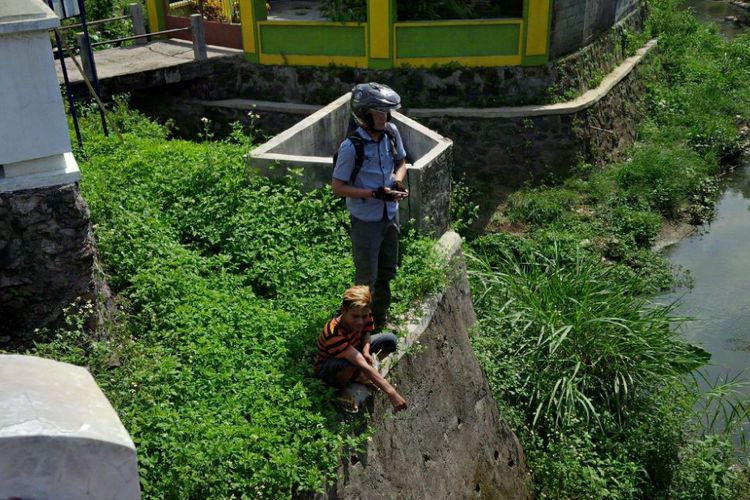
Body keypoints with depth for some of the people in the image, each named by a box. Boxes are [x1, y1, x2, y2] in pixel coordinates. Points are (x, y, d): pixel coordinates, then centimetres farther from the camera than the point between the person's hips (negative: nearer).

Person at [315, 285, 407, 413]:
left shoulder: (364, 313, -24)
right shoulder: (333, 334, -42)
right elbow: (363, 365, -47)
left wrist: (366, 351, -23)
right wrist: (391, 392, -50)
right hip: (327, 368, -6)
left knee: (390, 340, -10)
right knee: (349, 364, -41)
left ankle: (358, 375, 5)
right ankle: (341, 390, -5)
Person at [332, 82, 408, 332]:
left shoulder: (391, 132, -7)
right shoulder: (351, 147, -24)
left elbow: (401, 162, 11)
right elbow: (337, 187, -19)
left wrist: (397, 180, -11)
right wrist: (376, 193, -25)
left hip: (390, 215, 7)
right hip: (366, 220, -6)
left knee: (386, 272, 22)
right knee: (367, 278, 9)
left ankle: (381, 318, 43)